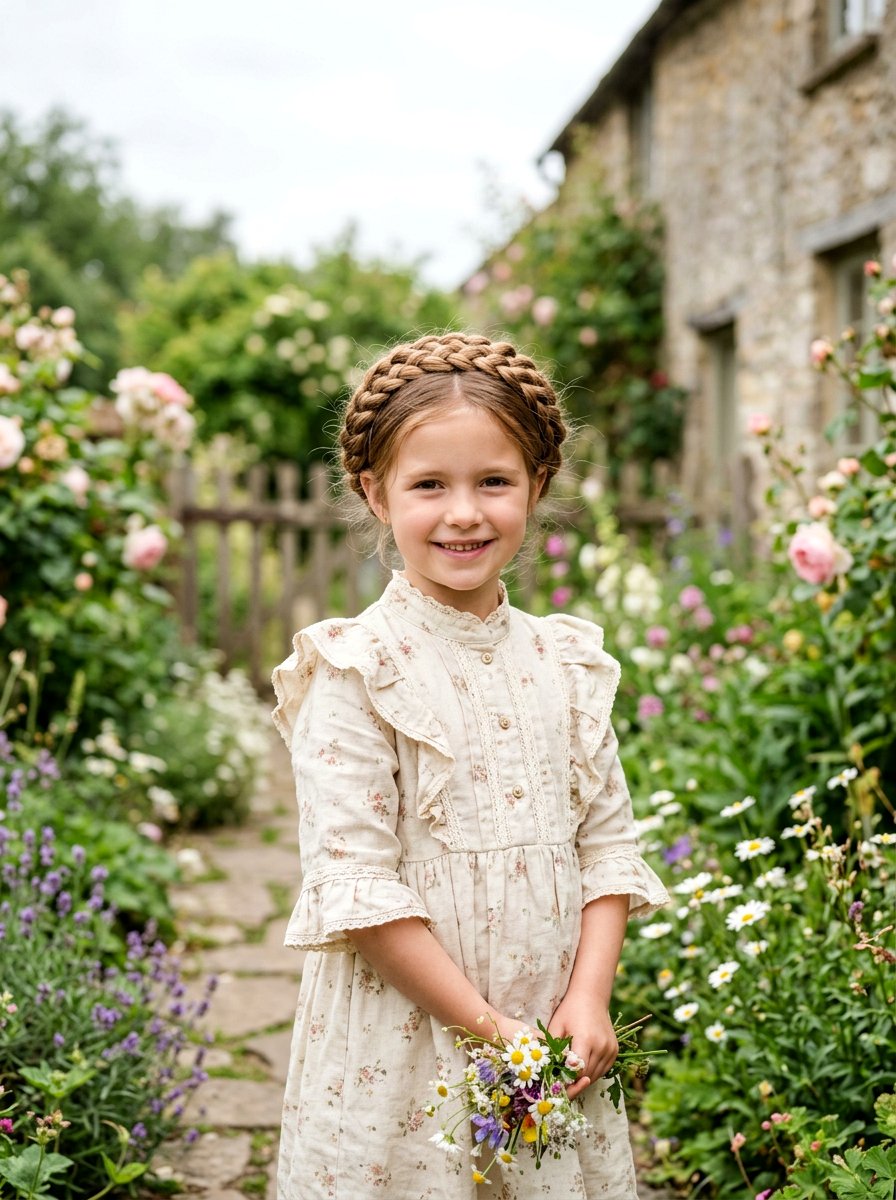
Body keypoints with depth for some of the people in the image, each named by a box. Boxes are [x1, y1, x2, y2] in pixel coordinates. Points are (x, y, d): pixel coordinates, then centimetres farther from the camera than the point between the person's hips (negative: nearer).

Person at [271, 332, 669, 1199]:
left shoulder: (566, 663, 5)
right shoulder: (358, 672, -11)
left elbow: (607, 841, 8)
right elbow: (353, 885, -14)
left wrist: (589, 998, -6)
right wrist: (490, 1028, -15)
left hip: (554, 1041, 5)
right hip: (402, 1047, -4)